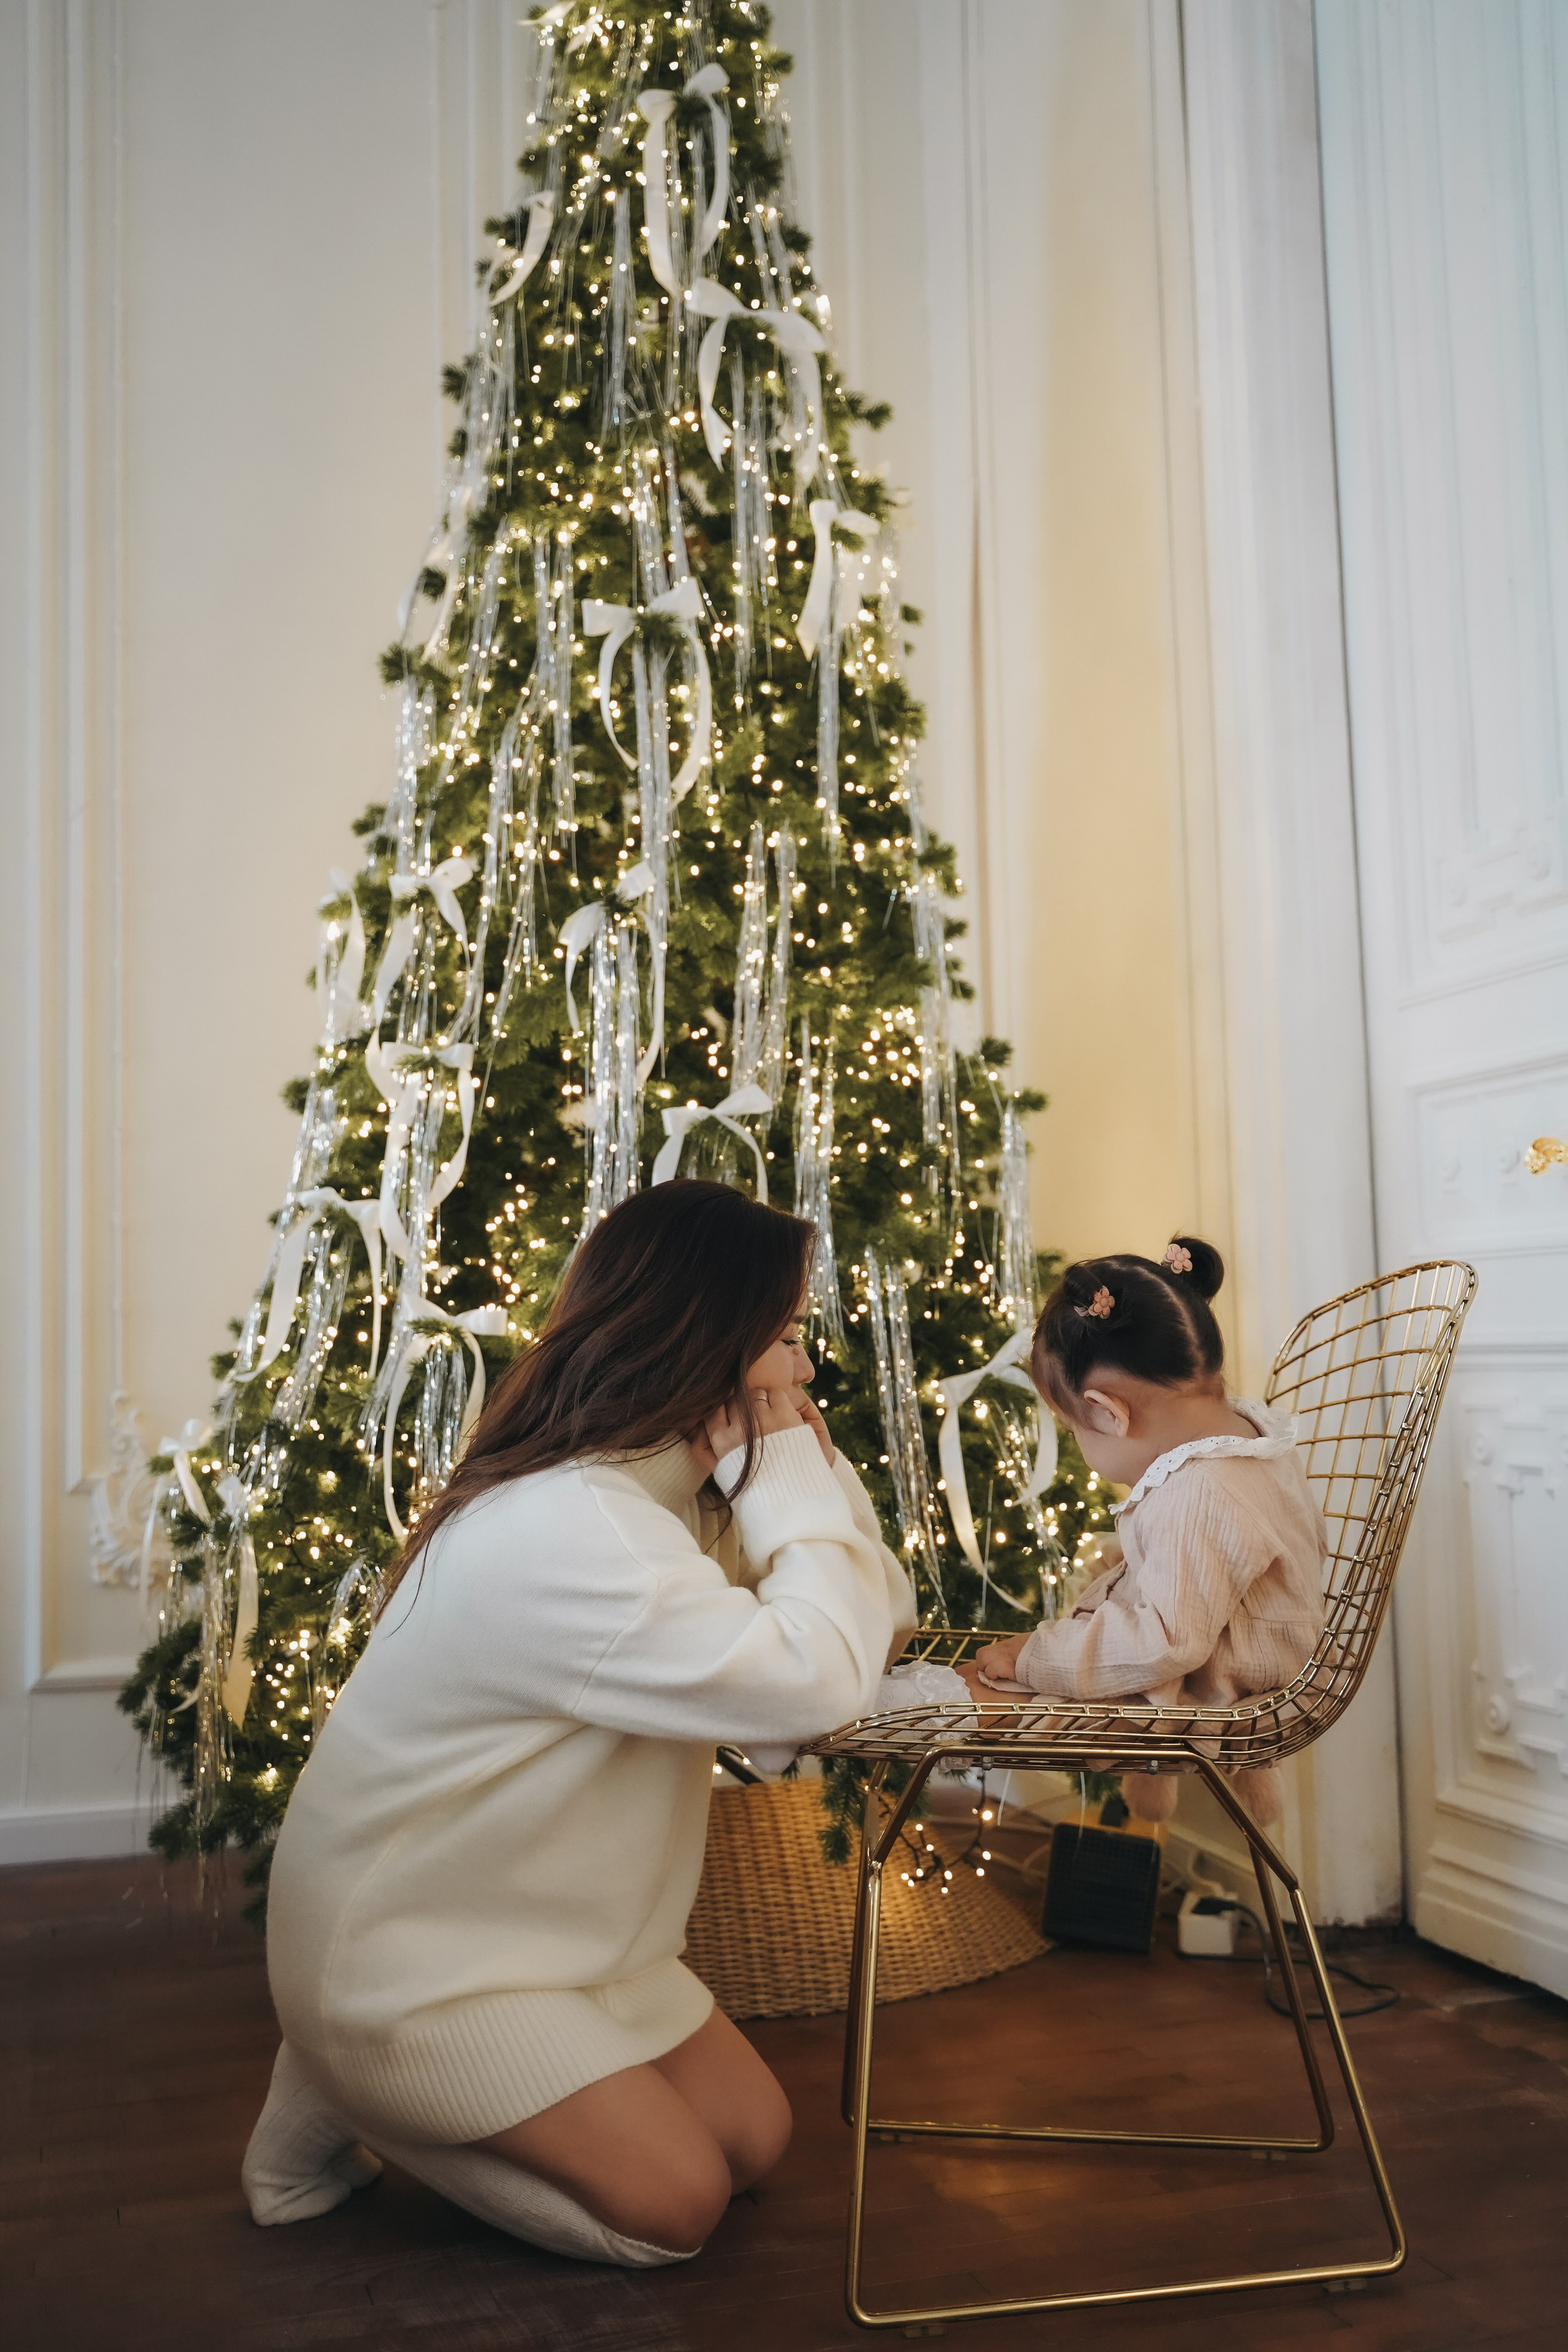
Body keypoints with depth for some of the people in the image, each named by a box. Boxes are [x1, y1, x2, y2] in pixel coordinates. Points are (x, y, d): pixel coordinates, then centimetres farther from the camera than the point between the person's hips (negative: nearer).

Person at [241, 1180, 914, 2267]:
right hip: (400, 1952, -10)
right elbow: (817, 1681, -35)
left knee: (754, 2139, 9)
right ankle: (341, 2093, 7)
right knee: (675, 2205, -7)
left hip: (548, 1924, 10)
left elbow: (879, 1619, 3)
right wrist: (791, 1471, -25)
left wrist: (804, 1473, -12)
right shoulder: (566, 1531, -33)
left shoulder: (657, 1486, 1)